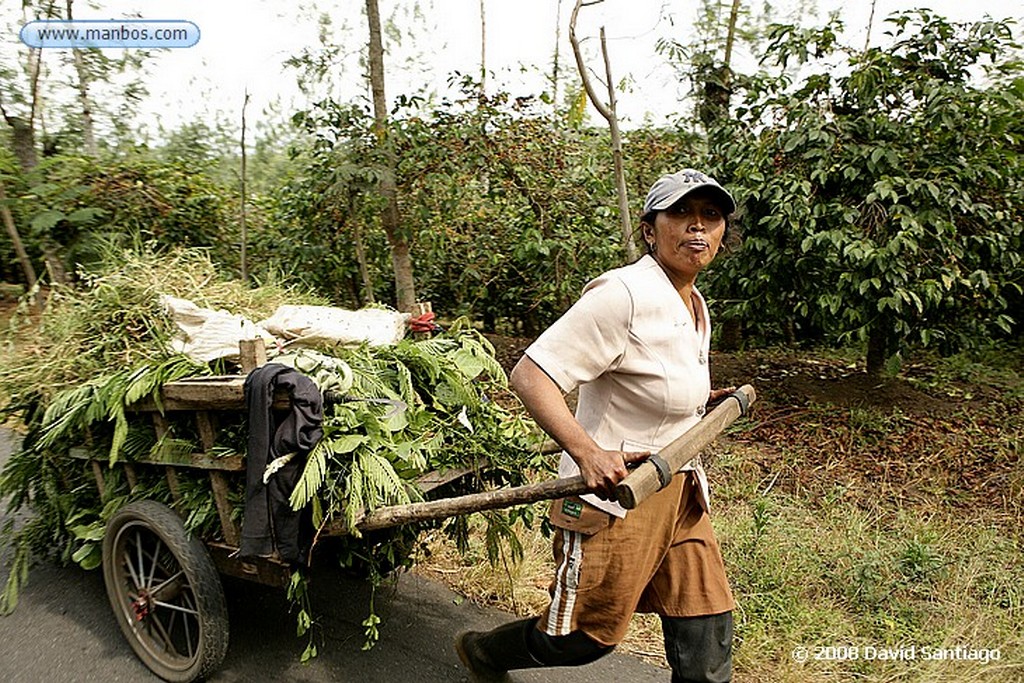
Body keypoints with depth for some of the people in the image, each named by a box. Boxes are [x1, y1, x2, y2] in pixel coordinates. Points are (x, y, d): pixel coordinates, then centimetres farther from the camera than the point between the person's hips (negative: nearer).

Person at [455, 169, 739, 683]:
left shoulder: (695, 305, 9)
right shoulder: (623, 294, -20)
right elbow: (530, 375, -27)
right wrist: (588, 453, -38)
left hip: (680, 491, 8)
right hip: (614, 493, -8)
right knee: (584, 637, 9)